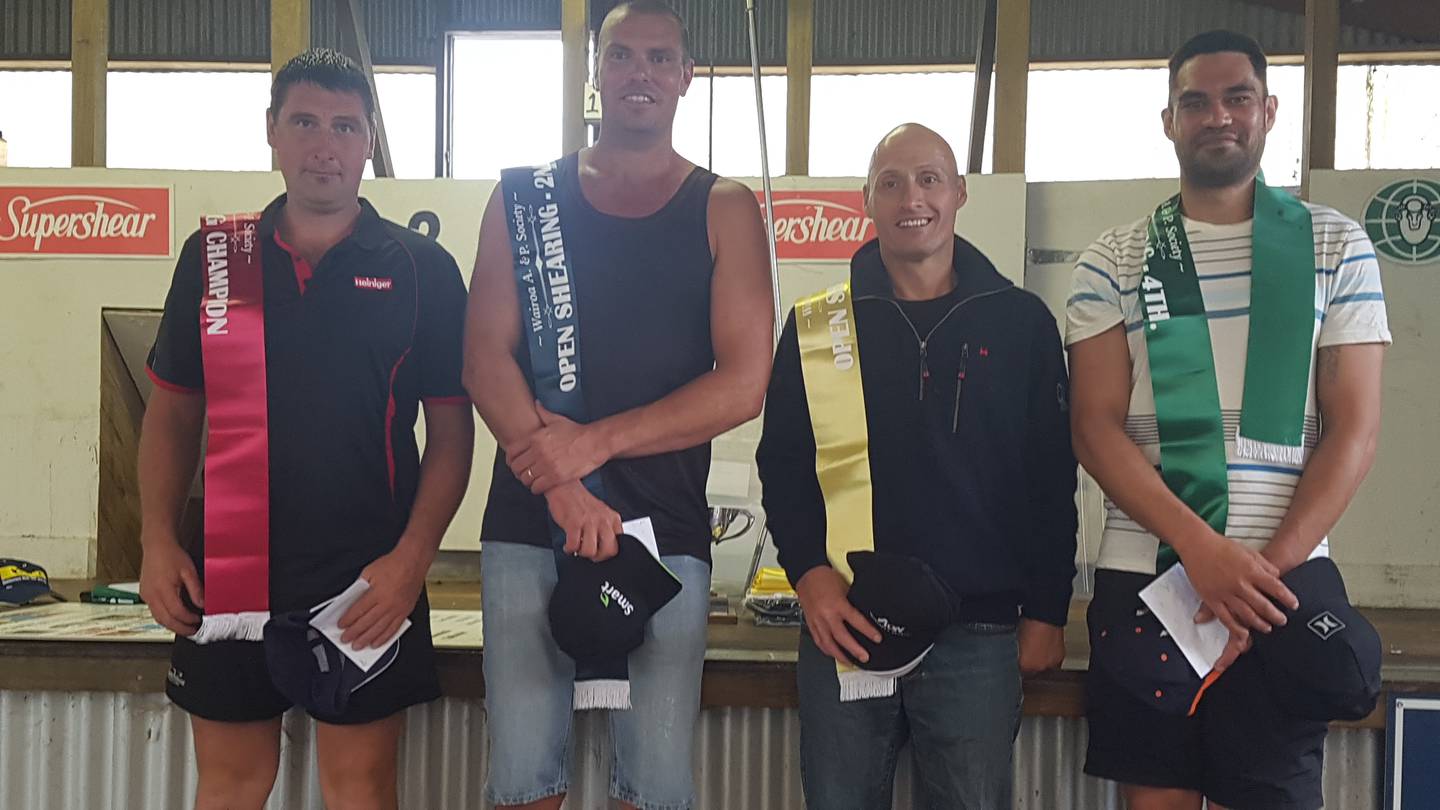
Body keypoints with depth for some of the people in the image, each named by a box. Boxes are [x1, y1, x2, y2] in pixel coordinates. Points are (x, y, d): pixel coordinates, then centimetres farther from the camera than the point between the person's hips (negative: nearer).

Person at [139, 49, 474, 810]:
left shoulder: (422, 268, -1)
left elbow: (452, 428, -1)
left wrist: (412, 556, -11)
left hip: (370, 579, -2)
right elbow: (172, 411, 11)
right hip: (228, 572, 3)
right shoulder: (212, 256, 6)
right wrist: (158, 540, 1)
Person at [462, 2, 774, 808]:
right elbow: (486, 357, -1)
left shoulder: (724, 208, 5)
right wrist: (563, 488, -14)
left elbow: (744, 382, -5)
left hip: (666, 528, -1)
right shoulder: (524, 196, 8)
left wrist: (595, 442, -13)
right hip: (528, 524, 1)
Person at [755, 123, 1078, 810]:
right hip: (844, 626, 1)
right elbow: (782, 462, 8)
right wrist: (809, 572, -7)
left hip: (977, 634, -1)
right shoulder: (815, 324, 8)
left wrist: (1046, 612, 3)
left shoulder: (1020, 321, 5)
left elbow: (1051, 478, 5)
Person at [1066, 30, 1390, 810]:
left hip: (1281, 575, 0)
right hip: (1142, 572, 1)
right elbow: (1096, 427, -3)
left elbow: (1353, 429, 0)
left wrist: (1271, 564, -13)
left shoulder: (1335, 246, 5)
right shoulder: (1113, 260, 5)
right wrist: (1200, 547, -17)